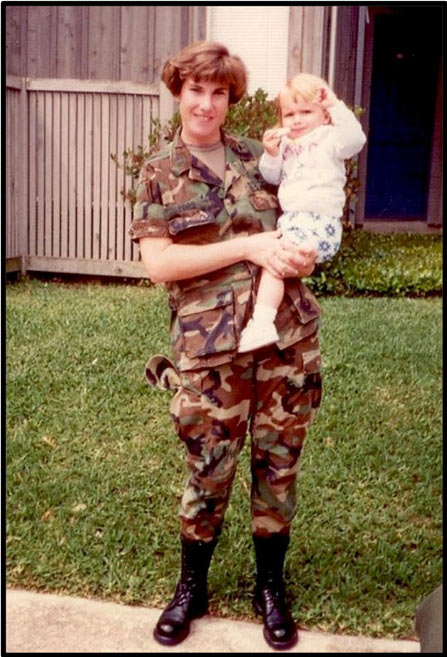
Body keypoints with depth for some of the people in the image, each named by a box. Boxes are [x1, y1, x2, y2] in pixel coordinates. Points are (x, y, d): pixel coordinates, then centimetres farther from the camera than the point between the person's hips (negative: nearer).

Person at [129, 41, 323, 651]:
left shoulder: (258, 156, 10)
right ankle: (191, 588, 32)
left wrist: (301, 253, -6)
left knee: (278, 466, 11)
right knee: (208, 473, 7)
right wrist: (249, 246, -17)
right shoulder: (159, 173, 2)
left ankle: (271, 588, 31)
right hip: (209, 348, -3)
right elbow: (159, 262, -9)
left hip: (287, 336, 3)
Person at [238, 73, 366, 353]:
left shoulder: (327, 139, -1)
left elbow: (355, 140, -21)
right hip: (292, 221, 9)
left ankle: (262, 324, -29)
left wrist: (336, 107, -25)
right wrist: (270, 154, -3)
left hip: (318, 223, -9)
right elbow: (272, 177, 16)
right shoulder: (286, 144, 19)